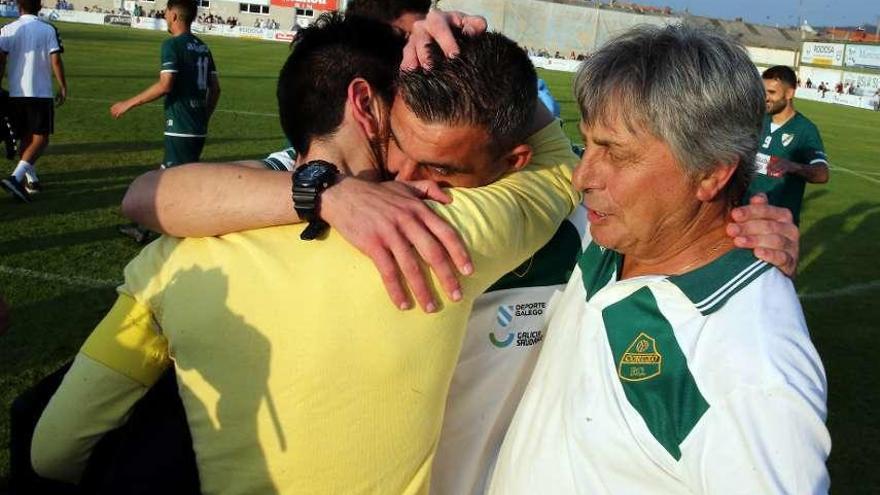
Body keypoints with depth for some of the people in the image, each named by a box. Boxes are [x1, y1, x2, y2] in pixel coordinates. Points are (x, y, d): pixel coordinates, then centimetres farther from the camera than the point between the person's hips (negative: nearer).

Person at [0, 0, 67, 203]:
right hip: (41, 93, -3)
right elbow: (56, 60, -8)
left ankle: (31, 179, 24)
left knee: (25, 138, 18)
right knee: (40, 138, -2)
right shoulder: (48, 30, -2)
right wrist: (63, 87, 1)